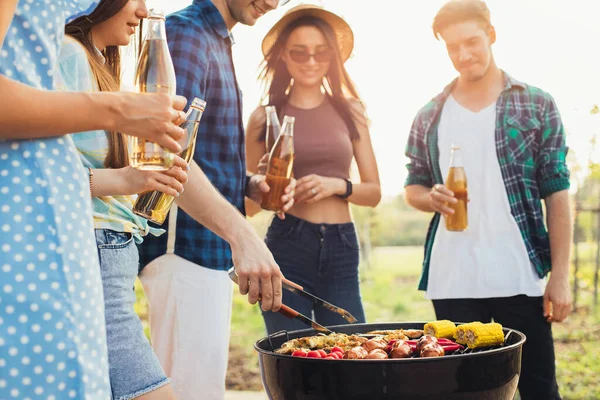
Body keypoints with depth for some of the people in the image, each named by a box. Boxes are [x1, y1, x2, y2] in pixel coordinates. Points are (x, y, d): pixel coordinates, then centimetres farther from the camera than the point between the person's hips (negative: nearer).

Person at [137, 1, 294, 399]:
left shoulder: (219, 43, 19)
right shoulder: (186, 33, -11)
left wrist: (249, 186, 7)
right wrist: (241, 232, -38)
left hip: (214, 248, 10)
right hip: (186, 246, -10)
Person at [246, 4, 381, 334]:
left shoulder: (349, 111, 7)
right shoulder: (265, 117, 2)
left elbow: (374, 192, 10)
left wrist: (336, 185, -8)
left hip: (342, 249, 2)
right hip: (287, 247, -2)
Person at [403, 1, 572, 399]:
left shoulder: (537, 105, 2)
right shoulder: (429, 117, 9)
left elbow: (556, 193, -1)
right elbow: (413, 187, 16)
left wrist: (561, 275, -7)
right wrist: (432, 198, -9)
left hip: (520, 277, -2)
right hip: (452, 280, 2)